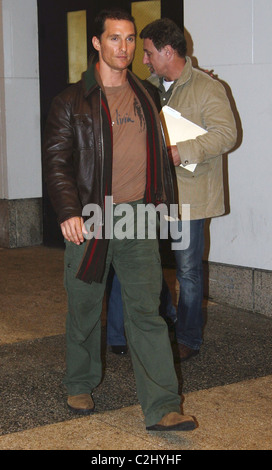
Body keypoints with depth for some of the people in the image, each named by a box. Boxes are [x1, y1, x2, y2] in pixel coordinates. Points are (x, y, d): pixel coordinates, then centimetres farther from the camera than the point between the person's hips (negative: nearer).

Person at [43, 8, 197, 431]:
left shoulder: (146, 96, 13)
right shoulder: (72, 101, -1)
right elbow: (57, 162, -8)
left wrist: (161, 201, 26)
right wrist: (68, 211, -20)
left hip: (138, 219, 3)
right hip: (89, 220, -2)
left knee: (147, 311, -1)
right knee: (84, 309, 9)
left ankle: (162, 408, -2)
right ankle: (80, 386, 30)